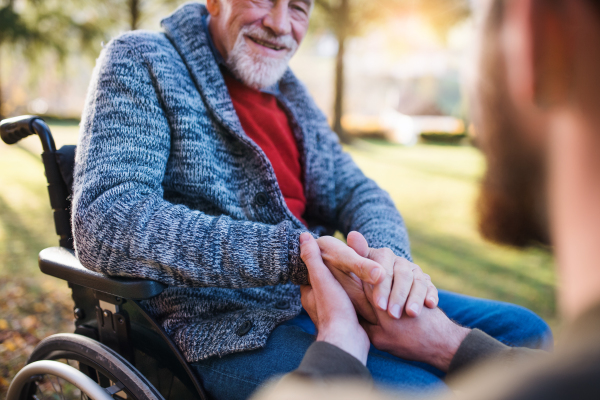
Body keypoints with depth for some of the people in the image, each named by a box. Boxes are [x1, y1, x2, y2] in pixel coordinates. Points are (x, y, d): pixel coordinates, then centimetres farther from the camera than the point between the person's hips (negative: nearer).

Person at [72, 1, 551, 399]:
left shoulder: (289, 91, 17)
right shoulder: (141, 63, -5)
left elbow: (355, 190, 12)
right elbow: (105, 223, -21)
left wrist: (390, 256, -15)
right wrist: (291, 253, -30)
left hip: (323, 296, 8)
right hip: (228, 325, -7)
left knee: (524, 333, 5)